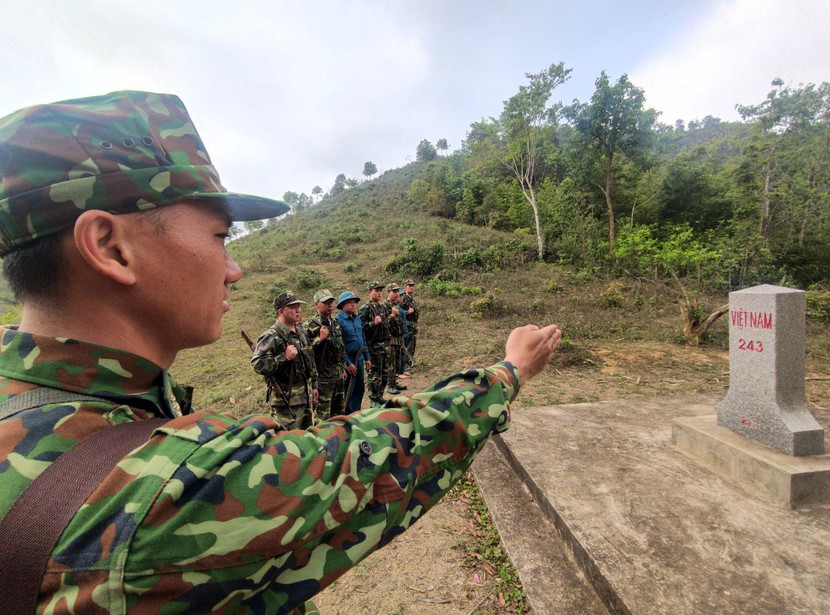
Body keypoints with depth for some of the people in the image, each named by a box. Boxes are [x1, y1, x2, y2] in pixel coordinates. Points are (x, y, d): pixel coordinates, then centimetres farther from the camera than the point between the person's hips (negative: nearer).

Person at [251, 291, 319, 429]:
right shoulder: (271, 336, -16)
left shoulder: (302, 332, 9)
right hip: (286, 400, -7)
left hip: (307, 396, 8)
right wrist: (284, 357, -27)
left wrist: (315, 385, 17)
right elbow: (256, 364, -23)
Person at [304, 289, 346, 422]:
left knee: (338, 411, 19)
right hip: (322, 377, -7)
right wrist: (320, 338, -27)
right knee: (322, 415, 3)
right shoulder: (310, 326, -12)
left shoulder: (336, 323, 10)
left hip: (338, 375, 7)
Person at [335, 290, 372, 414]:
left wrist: (367, 358, 12)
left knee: (359, 388, 16)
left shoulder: (357, 319, 10)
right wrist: (348, 363, -18)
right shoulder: (338, 320, -13)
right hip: (348, 360, -7)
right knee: (349, 391, 4)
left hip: (359, 359, 7)